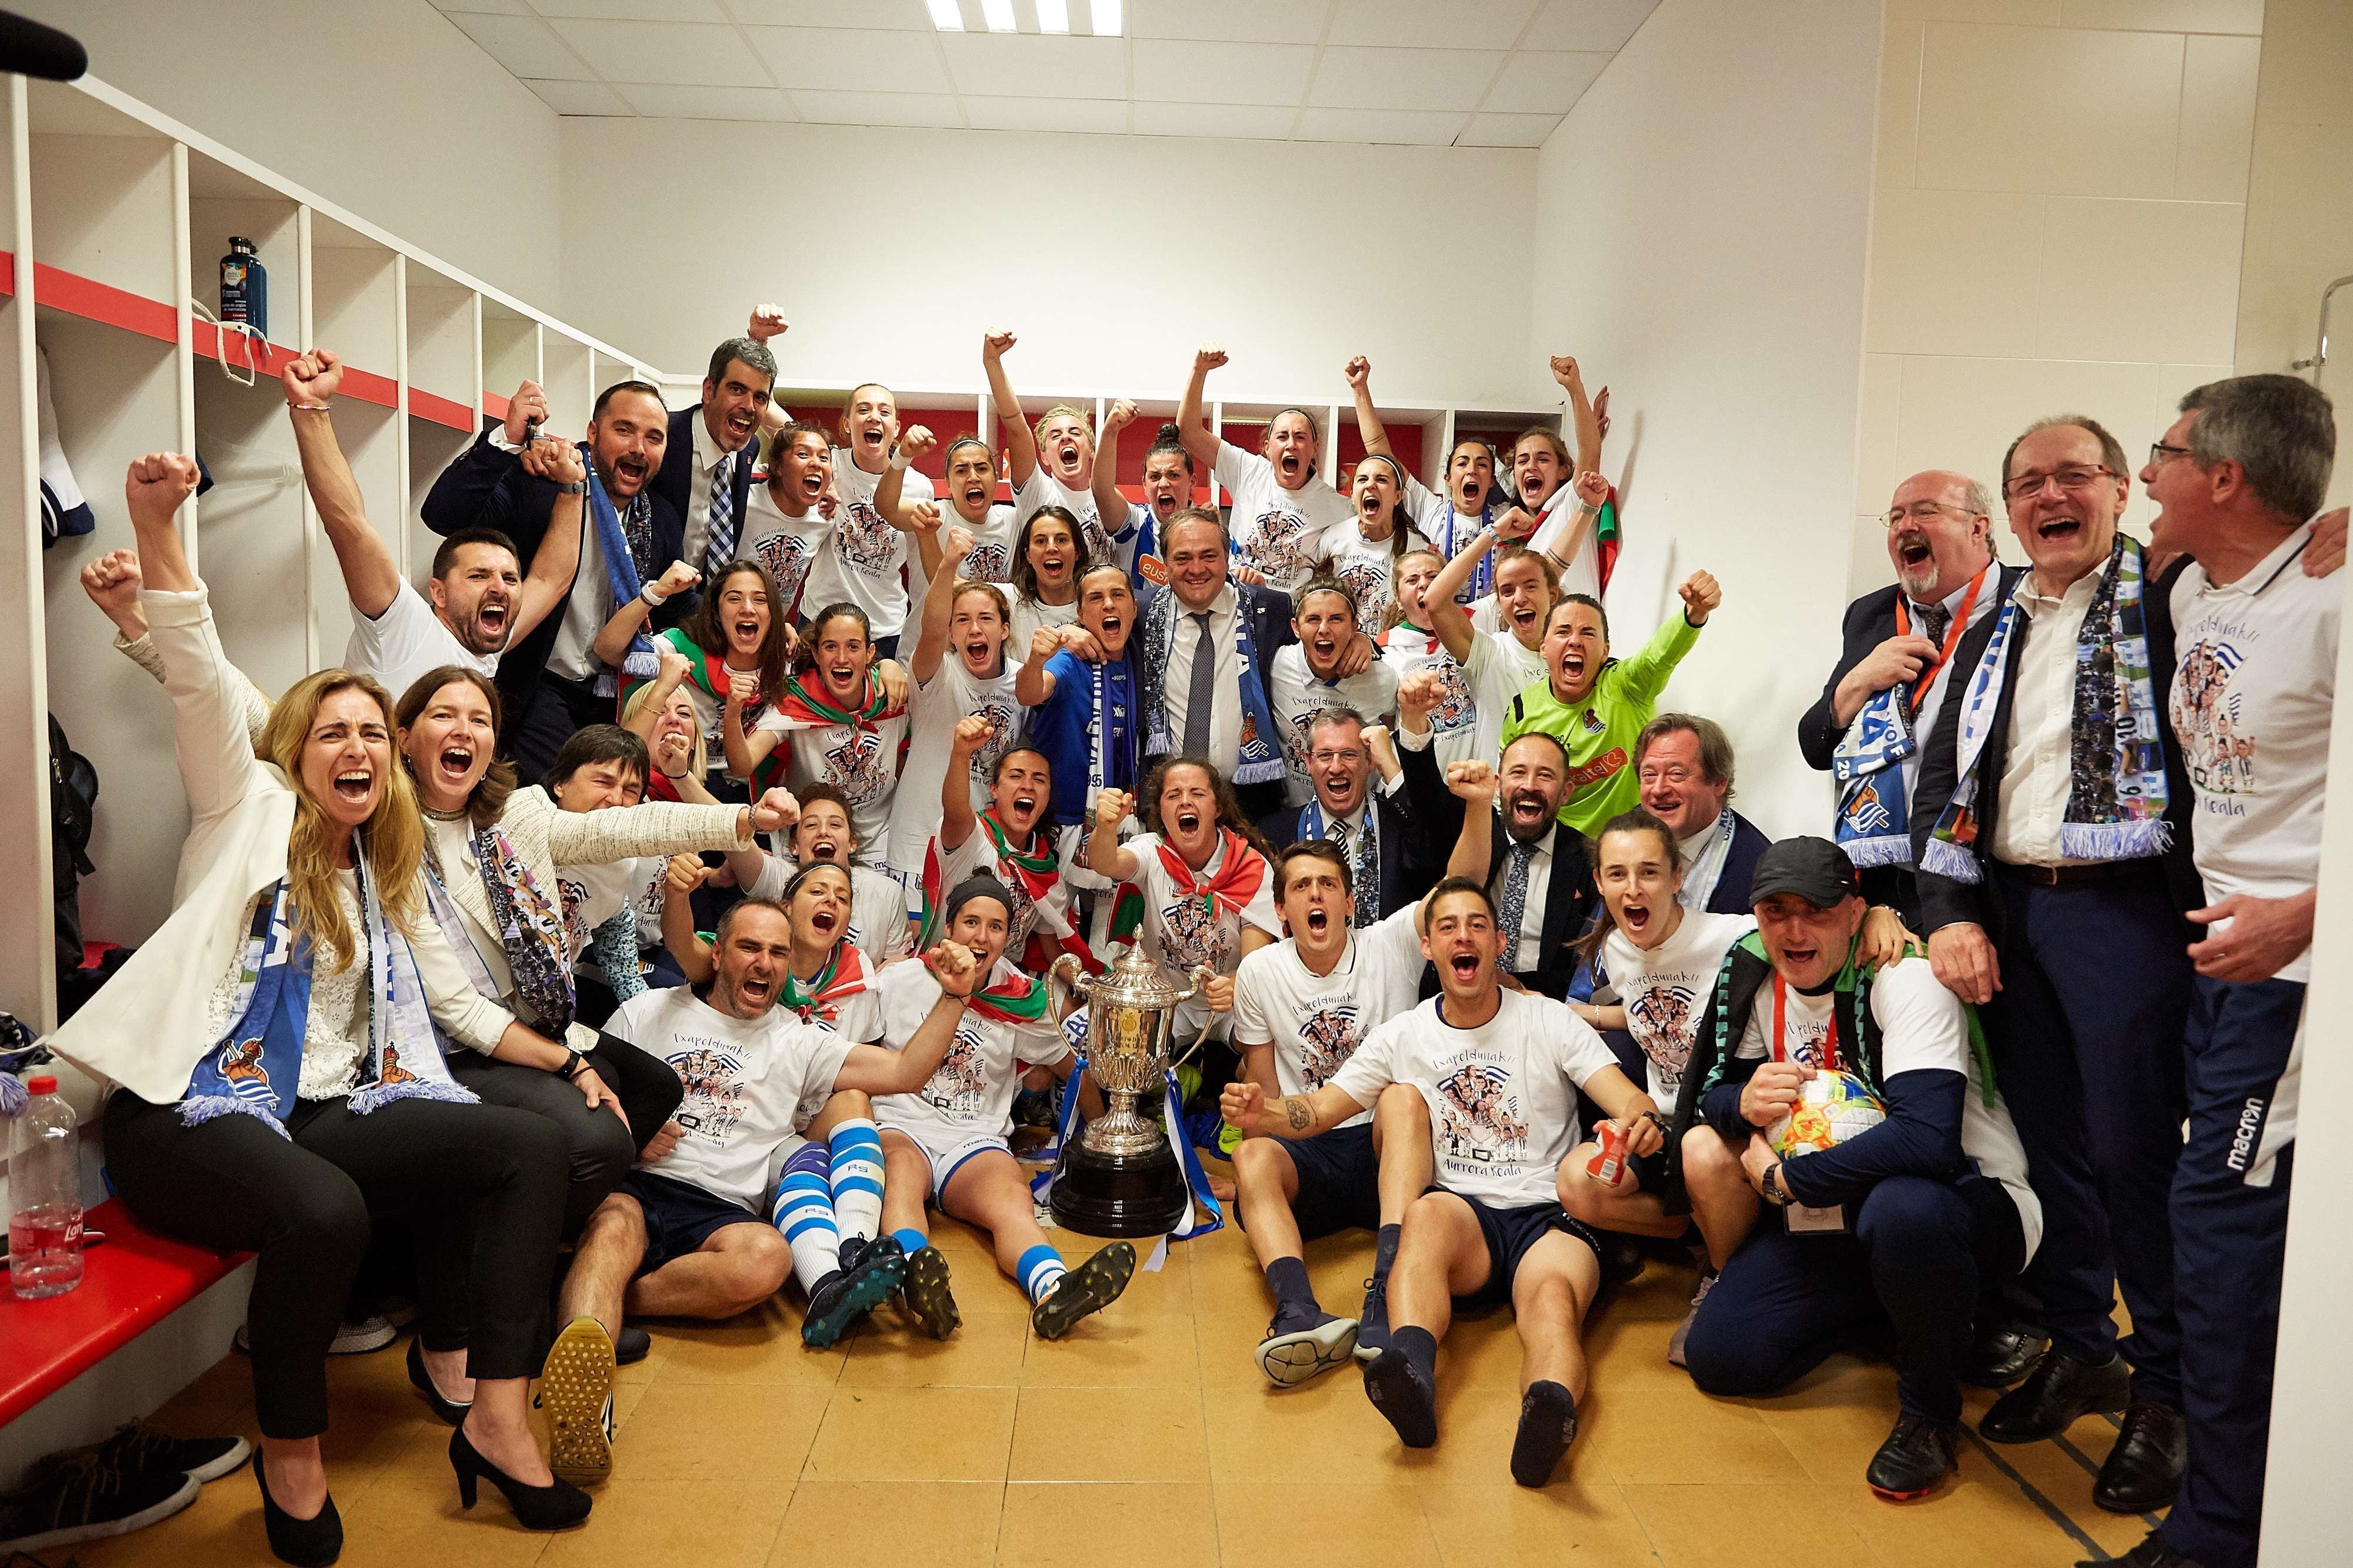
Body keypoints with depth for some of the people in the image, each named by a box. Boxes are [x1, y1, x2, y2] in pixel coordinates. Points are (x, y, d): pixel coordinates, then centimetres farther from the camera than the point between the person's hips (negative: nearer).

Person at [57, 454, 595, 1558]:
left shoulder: (388, 876, 21)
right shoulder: (250, 807, 6)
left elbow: (455, 998, 27)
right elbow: (200, 680, -10)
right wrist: (155, 527, -23)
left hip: (326, 1112, 6)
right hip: (191, 1107, -5)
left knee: (530, 1146, -17)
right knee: (325, 1211, -37)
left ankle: (498, 1414, -16)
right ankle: (291, 1453, -11)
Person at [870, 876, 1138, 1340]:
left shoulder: (1022, 1001, 13)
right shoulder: (901, 981, 10)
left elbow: (1068, 1065, 25)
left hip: (976, 1141, 1)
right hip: (900, 1128, -1)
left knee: (1012, 1198, -34)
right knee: (901, 1170, -39)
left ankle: (1053, 1292, -63)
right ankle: (914, 1278, -67)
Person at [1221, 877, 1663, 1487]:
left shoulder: (1550, 1020, 10)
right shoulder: (1404, 1036, 14)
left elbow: (1631, 1101, 0)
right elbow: (1320, 1109, 10)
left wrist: (1641, 1121, -27)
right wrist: (1263, 1112, -14)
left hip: (1551, 1217, -1)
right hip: (1463, 1216, 1)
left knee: (1554, 1294, -35)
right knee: (1427, 1212, -35)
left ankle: (1551, 1410, -63)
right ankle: (1413, 1374, -57)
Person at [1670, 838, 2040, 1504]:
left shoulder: (1905, 979, -22)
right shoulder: (1755, 974, -1)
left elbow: (1928, 1139, -36)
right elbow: (1706, 1093, 9)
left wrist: (1780, 1177, -23)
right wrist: (1744, 1102, -17)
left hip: (1969, 1202, -6)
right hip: (1829, 1219, 7)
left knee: (1902, 1210, -42)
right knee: (1718, 1356, -8)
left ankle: (1929, 1409, -12)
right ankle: (1885, 1304, 19)